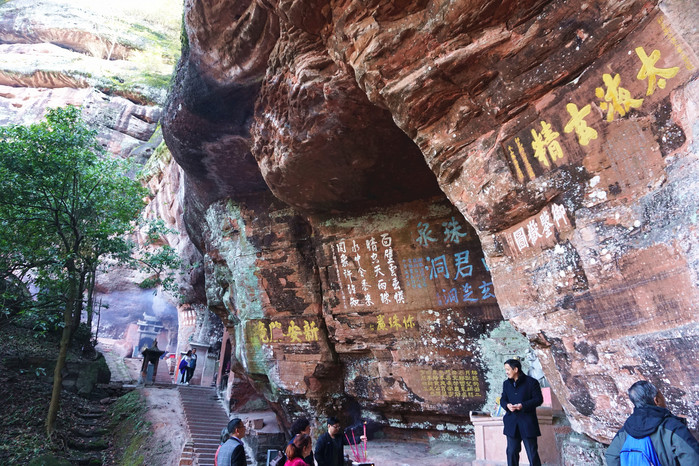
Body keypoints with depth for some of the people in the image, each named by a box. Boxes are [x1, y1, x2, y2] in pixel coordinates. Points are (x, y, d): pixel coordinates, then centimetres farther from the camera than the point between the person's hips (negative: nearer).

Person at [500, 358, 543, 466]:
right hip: (512, 423, 5)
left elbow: (539, 399, -9)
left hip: (528, 423, -4)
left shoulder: (531, 382, -7)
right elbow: (503, 400, 12)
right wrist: (507, 405, -12)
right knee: (512, 451, 9)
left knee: (532, 452, 4)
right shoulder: (506, 383, 10)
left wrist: (523, 405, -20)